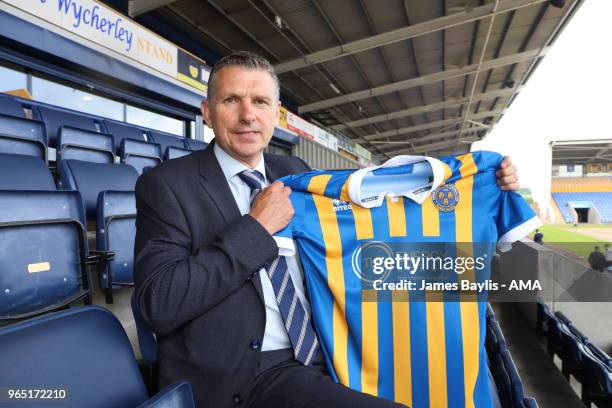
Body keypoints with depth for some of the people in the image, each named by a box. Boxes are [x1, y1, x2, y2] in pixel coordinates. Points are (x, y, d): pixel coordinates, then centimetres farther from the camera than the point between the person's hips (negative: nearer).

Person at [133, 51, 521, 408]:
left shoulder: (294, 173, 7)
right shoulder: (167, 184, -7)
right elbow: (159, 303, -15)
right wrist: (255, 227, -17)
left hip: (322, 359, 6)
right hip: (243, 376, -5)